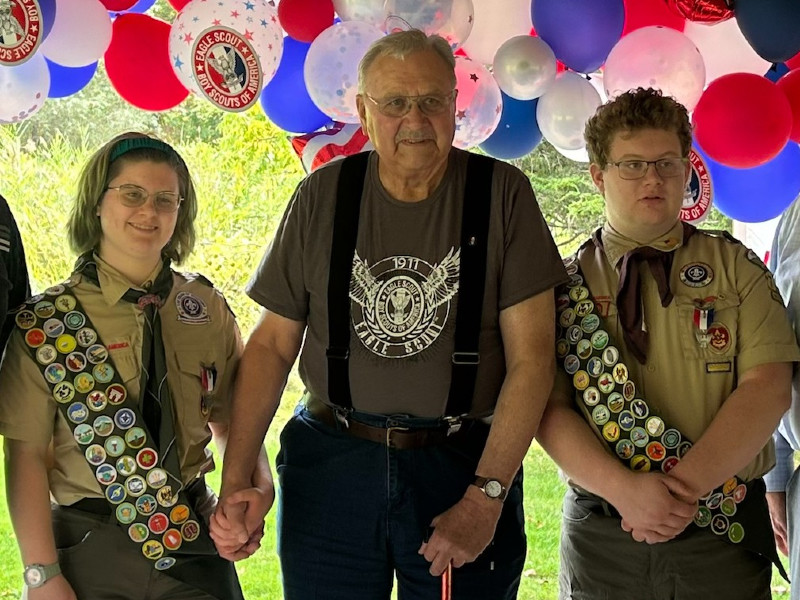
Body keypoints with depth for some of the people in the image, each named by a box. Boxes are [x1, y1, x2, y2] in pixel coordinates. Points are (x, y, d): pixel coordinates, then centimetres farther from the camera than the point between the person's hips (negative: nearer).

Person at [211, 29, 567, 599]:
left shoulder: (502, 194, -5)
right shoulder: (323, 196, 0)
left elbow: (531, 357, -8)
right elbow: (273, 342, 3)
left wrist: (486, 496, -15)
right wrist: (236, 479, -7)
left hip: (465, 463, -1)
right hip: (329, 463, 2)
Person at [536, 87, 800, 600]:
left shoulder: (737, 268, 2)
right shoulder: (567, 283, 1)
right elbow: (549, 408, -6)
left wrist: (687, 484, -20)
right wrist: (623, 488, -22)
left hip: (725, 533, 1)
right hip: (602, 537, 0)